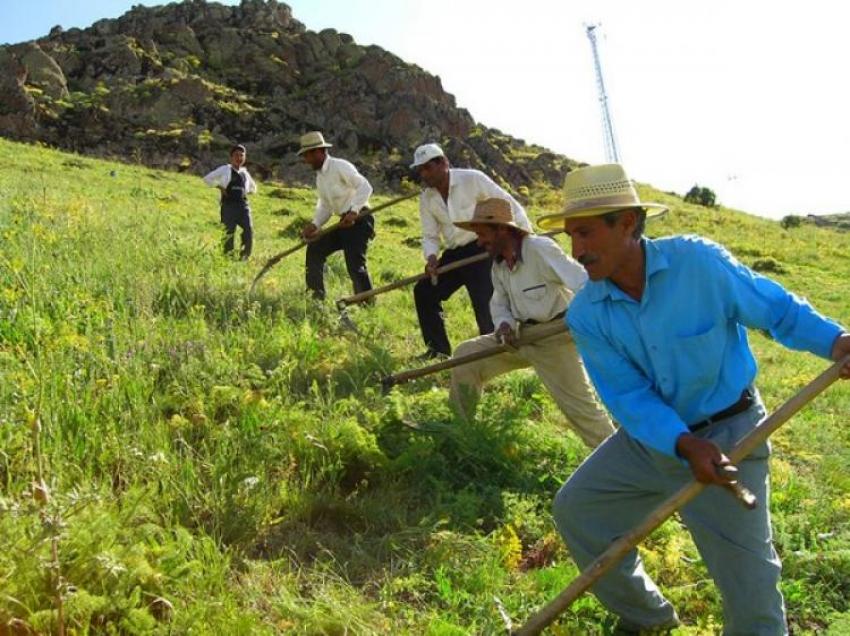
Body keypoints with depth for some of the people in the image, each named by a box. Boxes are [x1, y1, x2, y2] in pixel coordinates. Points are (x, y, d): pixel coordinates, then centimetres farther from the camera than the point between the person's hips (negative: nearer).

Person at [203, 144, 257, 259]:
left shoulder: (245, 173, 20)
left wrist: (246, 192, 16)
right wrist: (220, 187, -2)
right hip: (229, 205, -4)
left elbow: (253, 188, 37)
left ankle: (244, 257, 0)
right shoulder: (225, 169, 8)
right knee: (229, 234, -3)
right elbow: (207, 179, 7)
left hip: (243, 205, 4)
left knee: (249, 231, -10)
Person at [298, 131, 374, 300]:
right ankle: (316, 294, 18)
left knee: (355, 264, -18)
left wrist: (354, 211, -31)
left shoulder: (340, 166, -12)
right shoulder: (320, 176, 16)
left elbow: (365, 187, -21)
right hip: (344, 222, 10)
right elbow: (325, 206, 18)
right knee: (314, 249, 10)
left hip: (358, 220, -10)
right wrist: (314, 225, 2)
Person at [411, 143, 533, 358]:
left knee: (484, 302, -17)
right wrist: (431, 257, -15)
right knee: (424, 291, 4)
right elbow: (430, 235, 7)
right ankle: (438, 348, 15)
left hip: (481, 250, -7)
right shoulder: (426, 199, 4)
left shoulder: (472, 179, -13)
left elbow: (508, 203, -9)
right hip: (453, 255, 7)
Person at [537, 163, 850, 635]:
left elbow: (777, 308, -10)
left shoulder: (699, 262, -21)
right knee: (574, 511, 10)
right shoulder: (586, 316, -13)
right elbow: (630, 398, -15)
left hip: (727, 436, -4)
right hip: (650, 435, 4)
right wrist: (685, 445, -30)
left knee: (749, 582, -2)